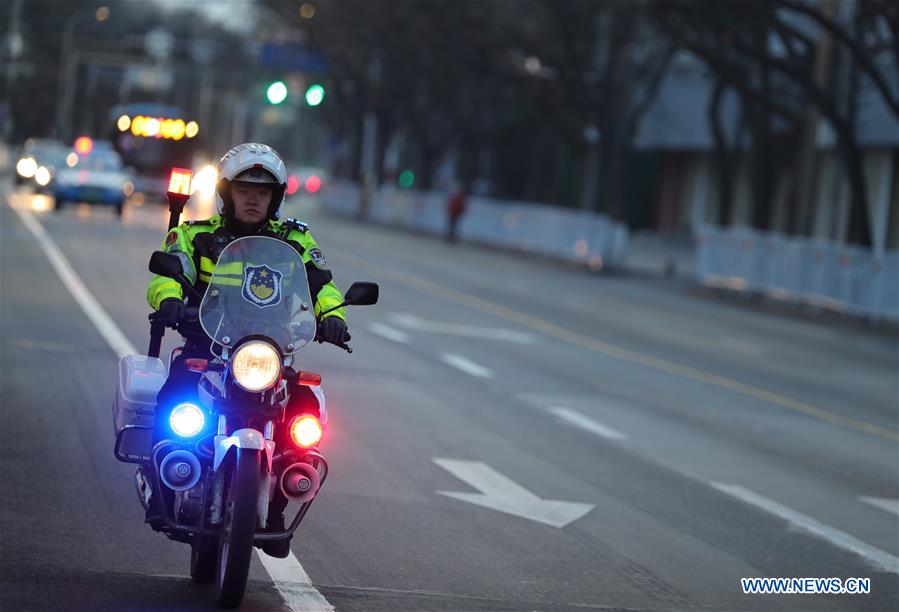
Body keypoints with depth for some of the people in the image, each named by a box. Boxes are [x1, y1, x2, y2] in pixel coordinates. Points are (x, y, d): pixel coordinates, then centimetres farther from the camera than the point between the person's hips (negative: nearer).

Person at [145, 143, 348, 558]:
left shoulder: (294, 241, 14)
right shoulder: (196, 236, 9)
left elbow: (322, 283, 2)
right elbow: (166, 275, -7)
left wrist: (331, 314, -22)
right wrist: (170, 300, -31)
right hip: (204, 348, -2)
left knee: (306, 411, -23)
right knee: (174, 402, -31)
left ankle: (274, 507, -9)